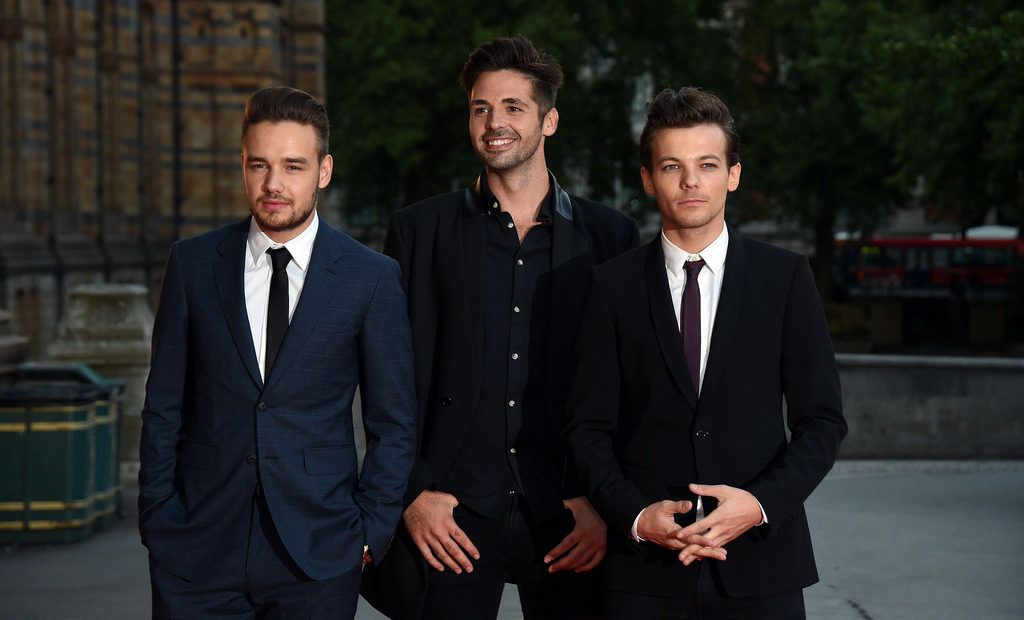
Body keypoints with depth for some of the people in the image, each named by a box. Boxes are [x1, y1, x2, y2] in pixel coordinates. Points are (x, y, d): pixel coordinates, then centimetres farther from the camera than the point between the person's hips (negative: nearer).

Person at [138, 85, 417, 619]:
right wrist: (156, 520, 3)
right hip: (198, 549, 1)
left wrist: (370, 532, -2)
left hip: (317, 555, -1)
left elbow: (394, 425, 4)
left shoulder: (372, 278, -1)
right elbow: (164, 407, 7)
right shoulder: (193, 264, 5)